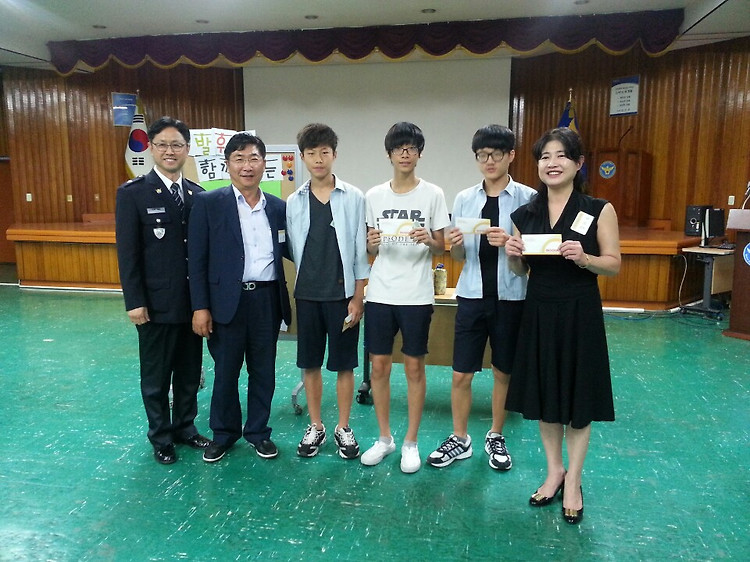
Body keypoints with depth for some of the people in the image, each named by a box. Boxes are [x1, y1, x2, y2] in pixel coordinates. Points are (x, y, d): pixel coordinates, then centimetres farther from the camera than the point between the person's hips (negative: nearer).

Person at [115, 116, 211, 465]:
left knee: (190, 372, 16)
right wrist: (134, 302, -12)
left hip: (193, 302, 4)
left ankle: (185, 427, 35)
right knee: (156, 376, 11)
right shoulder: (133, 193, -6)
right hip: (156, 303, -4)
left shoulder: (198, 195, 6)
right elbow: (127, 252, -9)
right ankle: (161, 437, 29)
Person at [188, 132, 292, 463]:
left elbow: (289, 251, 11)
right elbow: (197, 259, -4)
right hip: (227, 300, -2)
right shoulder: (209, 203, -3)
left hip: (267, 299, 3)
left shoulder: (278, 207, 6)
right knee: (225, 371, 11)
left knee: (263, 371, 13)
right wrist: (200, 307, -8)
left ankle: (258, 431, 32)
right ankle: (224, 433, 32)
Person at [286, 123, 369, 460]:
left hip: (343, 294, -2)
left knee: (343, 363, 7)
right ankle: (315, 427, 26)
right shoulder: (294, 202, 4)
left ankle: (343, 428, 23)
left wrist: (358, 298, -6)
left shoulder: (354, 198, -3)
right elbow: (293, 251, 6)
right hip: (307, 295, 3)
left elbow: (361, 252, -4)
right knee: (309, 363, 10)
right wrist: (300, 287, 1)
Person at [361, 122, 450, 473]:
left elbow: (442, 248, 2)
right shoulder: (374, 196, 6)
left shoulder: (432, 194, 0)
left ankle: (411, 442, 21)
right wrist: (371, 243, -12)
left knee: (414, 367, 5)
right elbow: (370, 252, 10)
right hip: (380, 294, 3)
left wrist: (428, 240, -19)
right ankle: (384, 438, 25)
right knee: (379, 366, 7)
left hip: (417, 295, -2)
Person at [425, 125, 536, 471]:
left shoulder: (527, 198, -4)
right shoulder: (464, 199, 6)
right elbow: (458, 258, 9)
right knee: (461, 374, 6)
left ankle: (496, 437, 32)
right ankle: (460, 439, 25)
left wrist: (511, 243, -21)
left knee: (503, 372, 13)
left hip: (510, 297, -2)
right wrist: (455, 244, -13)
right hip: (472, 295, 2)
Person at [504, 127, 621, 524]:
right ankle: (554, 470, 34)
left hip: (579, 312, -3)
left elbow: (614, 264, -4)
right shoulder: (526, 214, 4)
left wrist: (583, 258, -23)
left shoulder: (599, 210, -6)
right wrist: (512, 255, -11)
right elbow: (521, 271, 10)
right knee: (543, 394, 13)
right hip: (538, 311, 4)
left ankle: (573, 480, 27)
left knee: (578, 398, 8)